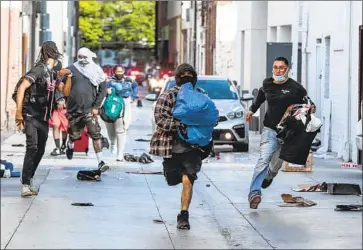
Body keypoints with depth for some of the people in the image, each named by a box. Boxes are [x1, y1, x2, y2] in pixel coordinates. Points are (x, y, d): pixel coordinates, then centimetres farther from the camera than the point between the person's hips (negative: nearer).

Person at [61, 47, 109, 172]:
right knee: (74, 135, 16)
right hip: (73, 109, 2)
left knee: (96, 135, -14)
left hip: (89, 109, -2)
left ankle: (101, 162, -14)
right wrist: (67, 103, 4)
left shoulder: (96, 71, 2)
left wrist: (96, 106, -6)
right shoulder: (71, 70, 3)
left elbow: (102, 89, 2)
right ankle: (70, 146, 51)